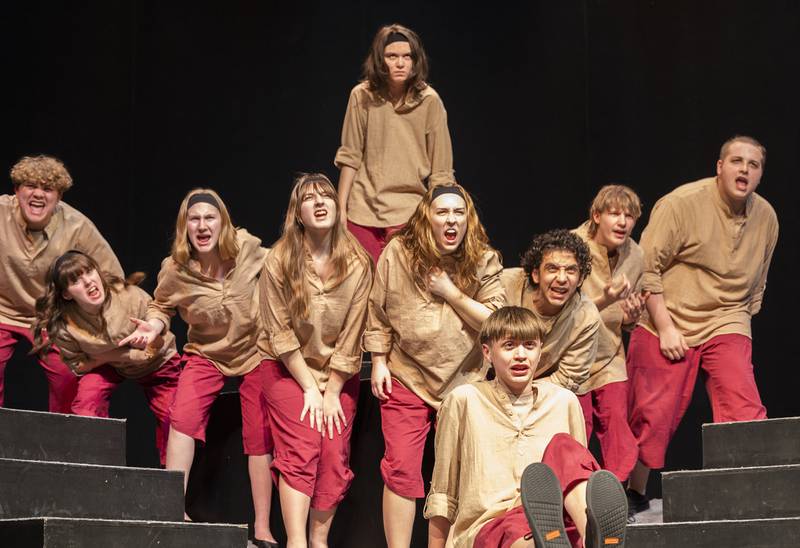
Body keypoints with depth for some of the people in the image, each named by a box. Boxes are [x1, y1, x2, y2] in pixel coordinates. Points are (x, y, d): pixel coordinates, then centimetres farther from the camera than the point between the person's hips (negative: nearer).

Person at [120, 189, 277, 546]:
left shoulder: (248, 249, -17)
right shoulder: (174, 270, -16)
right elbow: (161, 306, 1)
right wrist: (152, 327, -20)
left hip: (255, 349, 0)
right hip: (206, 353, 1)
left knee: (260, 437, -2)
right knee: (182, 417, -22)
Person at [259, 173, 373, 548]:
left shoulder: (358, 264, -7)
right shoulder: (279, 261, -9)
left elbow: (351, 336, -5)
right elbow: (281, 333, -8)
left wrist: (332, 392, -9)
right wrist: (310, 388, -10)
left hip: (339, 373, 2)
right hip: (289, 369, -2)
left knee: (334, 456, -9)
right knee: (300, 450, -17)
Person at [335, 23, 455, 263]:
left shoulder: (429, 101, -6)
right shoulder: (362, 96, -3)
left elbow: (441, 171, -2)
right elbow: (350, 156, 5)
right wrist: (341, 207, 4)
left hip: (409, 211, -2)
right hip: (363, 209, 2)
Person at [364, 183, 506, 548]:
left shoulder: (484, 261, -3)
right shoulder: (398, 253, -4)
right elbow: (378, 314, 3)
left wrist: (451, 292, -15)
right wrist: (379, 362, 1)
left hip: (462, 381, 1)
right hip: (406, 379, -1)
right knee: (401, 469, -3)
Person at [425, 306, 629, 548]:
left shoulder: (564, 401, 14)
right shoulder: (463, 400, 7)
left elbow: (578, 466, 24)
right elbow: (442, 494, 12)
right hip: (488, 528, -3)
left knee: (563, 446, -23)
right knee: (519, 527, -38)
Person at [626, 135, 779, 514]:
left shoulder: (766, 217, 6)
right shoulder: (681, 204, -10)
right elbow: (647, 269, -11)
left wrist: (740, 320, 9)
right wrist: (665, 327, -15)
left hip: (726, 326, 3)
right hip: (666, 327, -3)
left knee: (746, 411, -15)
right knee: (652, 417, -1)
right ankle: (633, 498, 16)